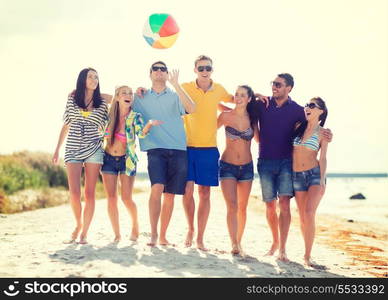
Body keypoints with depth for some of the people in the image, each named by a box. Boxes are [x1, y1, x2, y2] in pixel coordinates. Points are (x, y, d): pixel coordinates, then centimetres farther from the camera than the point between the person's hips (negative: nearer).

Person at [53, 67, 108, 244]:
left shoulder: (102, 104, 8)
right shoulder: (72, 100, 9)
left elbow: (104, 129, 13)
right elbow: (66, 126, 14)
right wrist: (57, 149, 13)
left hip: (94, 150, 0)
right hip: (73, 150, 0)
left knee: (89, 193, -4)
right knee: (74, 193, -8)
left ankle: (84, 233, 4)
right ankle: (78, 224, 18)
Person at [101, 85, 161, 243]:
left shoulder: (135, 117, -10)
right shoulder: (109, 115, -3)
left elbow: (141, 133, -28)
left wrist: (150, 124, -48)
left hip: (126, 160, -2)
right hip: (109, 159, 3)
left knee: (126, 198, -6)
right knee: (111, 198, 1)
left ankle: (135, 224, 23)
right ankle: (117, 234, 11)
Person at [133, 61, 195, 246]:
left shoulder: (176, 96, 11)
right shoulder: (141, 98, 14)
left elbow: (191, 109, -9)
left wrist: (176, 85, -14)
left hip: (178, 150, 1)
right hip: (155, 149, -1)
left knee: (170, 195, 3)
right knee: (157, 188, -22)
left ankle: (163, 236, 14)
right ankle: (153, 234, -15)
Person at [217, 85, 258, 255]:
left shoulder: (252, 118, 2)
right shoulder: (226, 116, -3)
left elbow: (259, 139, 11)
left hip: (246, 166, 3)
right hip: (227, 166, -3)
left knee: (242, 207, 9)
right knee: (232, 206, -14)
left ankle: (239, 242, 21)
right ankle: (234, 244, -17)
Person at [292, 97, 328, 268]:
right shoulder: (298, 127, 9)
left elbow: (323, 158, -1)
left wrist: (323, 180, -9)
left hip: (314, 174, -3)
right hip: (297, 176, 3)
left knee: (309, 214, -16)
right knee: (302, 217, 5)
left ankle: (307, 257, -13)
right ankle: (308, 251, 17)